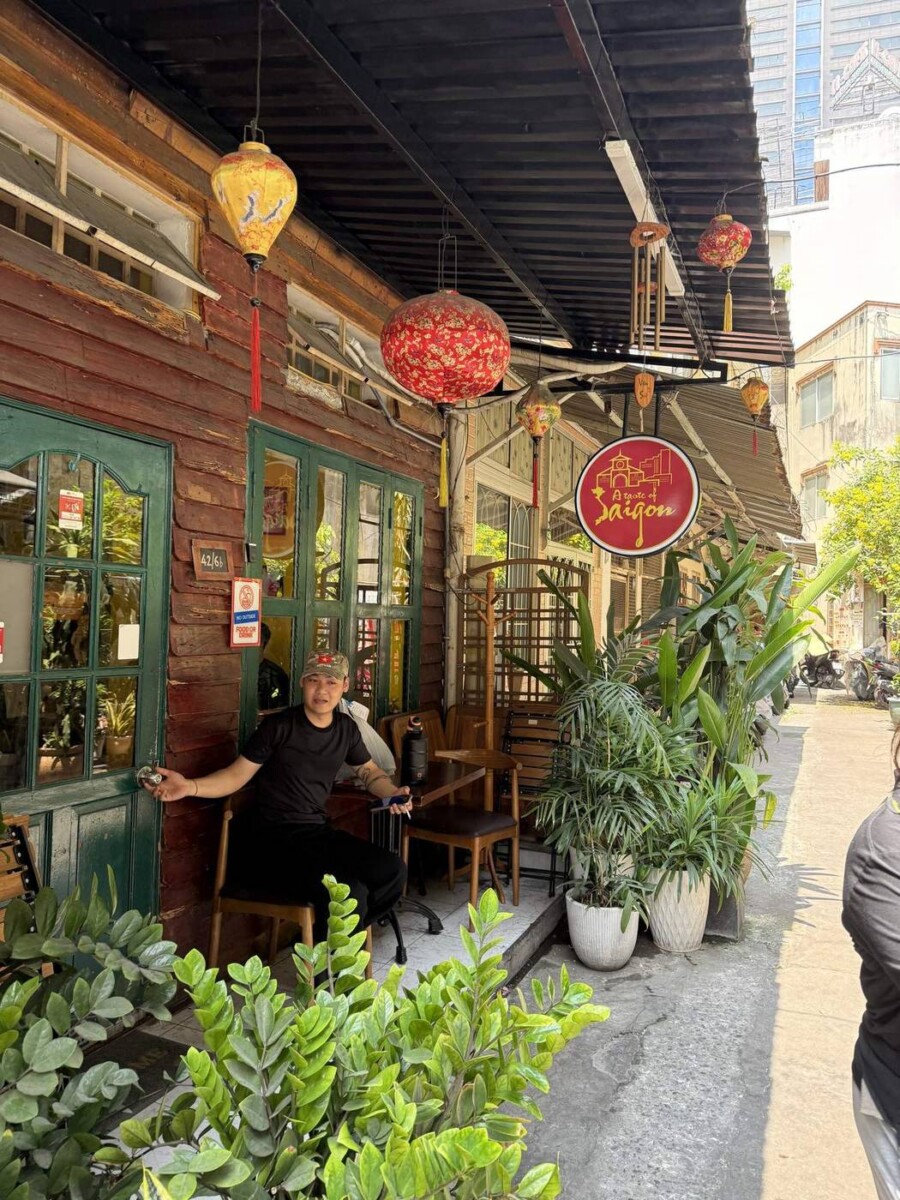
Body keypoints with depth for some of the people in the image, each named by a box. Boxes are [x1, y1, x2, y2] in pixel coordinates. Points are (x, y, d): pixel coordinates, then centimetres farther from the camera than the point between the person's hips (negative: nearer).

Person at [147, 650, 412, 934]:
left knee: (392, 870, -17)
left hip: (319, 833, 6)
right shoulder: (279, 726, -7)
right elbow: (236, 775, -5)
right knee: (348, 892, -30)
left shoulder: (346, 728, 9)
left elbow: (369, 771, 24)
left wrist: (393, 793, 4)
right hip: (275, 841, -6)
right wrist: (189, 787, -21)